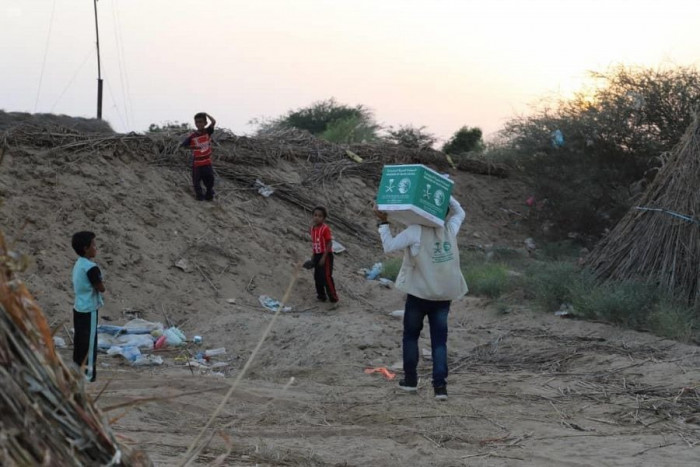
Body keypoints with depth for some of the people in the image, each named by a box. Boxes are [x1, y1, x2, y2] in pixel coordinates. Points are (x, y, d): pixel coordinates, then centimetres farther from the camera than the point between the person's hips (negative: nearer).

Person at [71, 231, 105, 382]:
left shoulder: (78, 265, 9)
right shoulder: (91, 268, -20)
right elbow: (101, 288, -15)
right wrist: (99, 283, 2)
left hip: (78, 308, 9)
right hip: (89, 310, -9)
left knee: (79, 340, 14)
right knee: (89, 341, -3)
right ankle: (88, 373, 1)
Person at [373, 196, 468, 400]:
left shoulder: (415, 232, -13)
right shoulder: (450, 229, 1)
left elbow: (389, 246, -10)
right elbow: (460, 212, 22)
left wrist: (383, 223, -1)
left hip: (419, 294, -3)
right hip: (444, 295, 3)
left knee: (410, 336, 16)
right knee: (439, 340, 5)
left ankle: (410, 380, 22)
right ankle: (440, 385, -4)